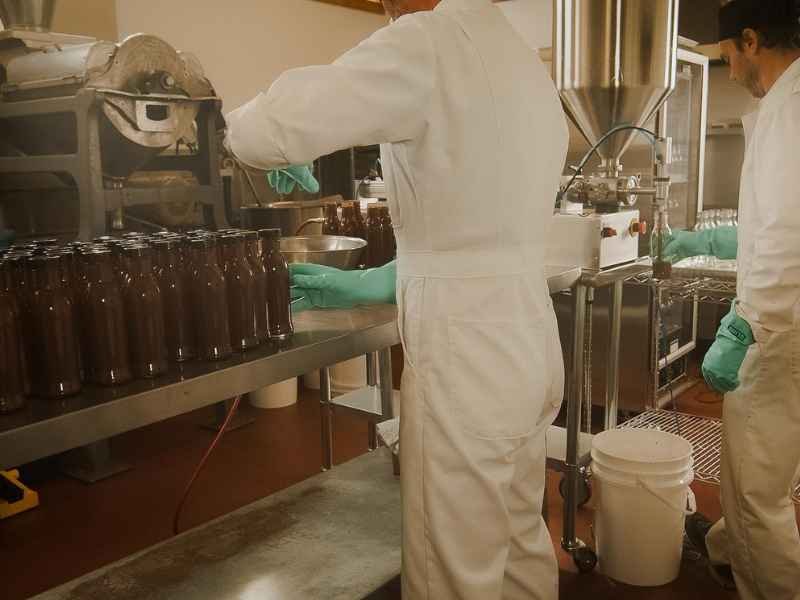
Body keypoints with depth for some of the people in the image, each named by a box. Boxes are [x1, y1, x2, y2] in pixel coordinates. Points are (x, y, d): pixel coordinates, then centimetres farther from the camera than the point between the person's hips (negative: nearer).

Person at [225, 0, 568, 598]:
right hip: (527, 343, 9)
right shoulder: (528, 64, 14)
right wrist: (369, 285, 16)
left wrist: (254, 131, 4)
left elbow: (262, 129, -20)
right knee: (520, 543, 23)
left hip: (466, 357, -9)